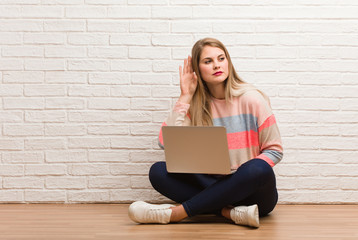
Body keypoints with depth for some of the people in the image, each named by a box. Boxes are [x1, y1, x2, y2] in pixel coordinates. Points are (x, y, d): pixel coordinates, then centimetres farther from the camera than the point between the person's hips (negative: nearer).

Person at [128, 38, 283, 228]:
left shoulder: (251, 99, -5)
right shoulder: (196, 104, 3)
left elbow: (275, 150, -2)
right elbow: (166, 143, -11)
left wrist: (248, 173, -20)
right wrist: (185, 97, -8)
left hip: (253, 191, -2)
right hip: (213, 186, 3)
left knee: (258, 169, -37)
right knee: (158, 171, -17)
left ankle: (176, 212, -30)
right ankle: (231, 213, -29)